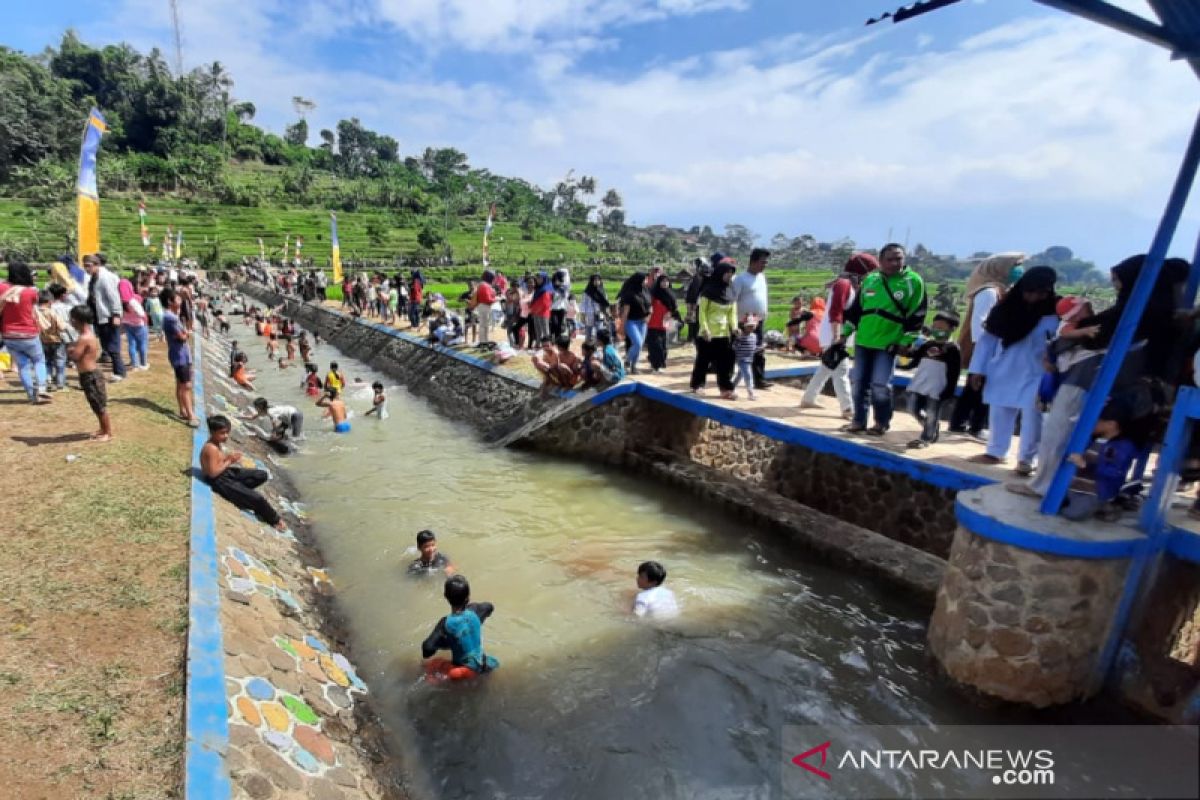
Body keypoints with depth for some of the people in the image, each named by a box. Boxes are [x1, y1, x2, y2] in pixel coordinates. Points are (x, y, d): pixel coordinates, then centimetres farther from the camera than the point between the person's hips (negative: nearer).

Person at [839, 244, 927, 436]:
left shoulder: (914, 281, -6)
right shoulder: (869, 280, 6)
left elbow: (916, 316, -5)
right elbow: (856, 309, 13)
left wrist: (904, 342, -8)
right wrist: (844, 334, 12)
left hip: (888, 344, -4)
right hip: (863, 341, 4)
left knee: (880, 385, -8)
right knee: (859, 383, 7)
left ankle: (882, 423, 11)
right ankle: (859, 421, 19)